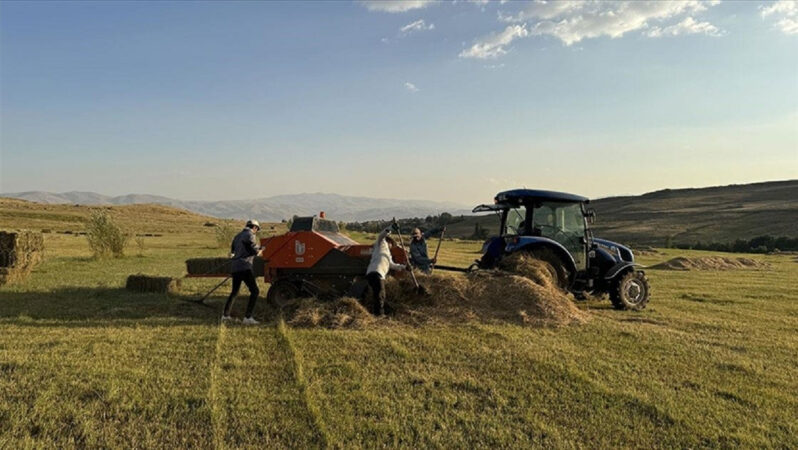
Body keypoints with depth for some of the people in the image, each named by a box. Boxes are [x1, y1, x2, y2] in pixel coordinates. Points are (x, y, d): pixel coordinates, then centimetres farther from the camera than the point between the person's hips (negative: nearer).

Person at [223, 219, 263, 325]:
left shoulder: (238, 236, 21)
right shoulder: (250, 235, -4)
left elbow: (232, 250, 31)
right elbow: (255, 250, -11)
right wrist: (259, 249, 11)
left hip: (234, 267, 9)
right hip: (244, 267, -9)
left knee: (234, 292, 22)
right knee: (255, 291, -9)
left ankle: (225, 315, 26)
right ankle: (248, 317, -17)